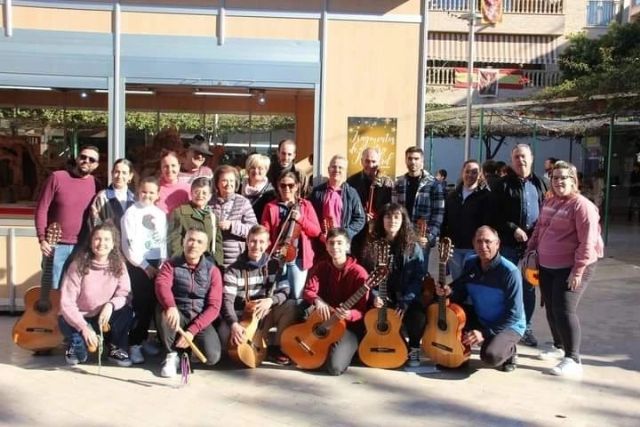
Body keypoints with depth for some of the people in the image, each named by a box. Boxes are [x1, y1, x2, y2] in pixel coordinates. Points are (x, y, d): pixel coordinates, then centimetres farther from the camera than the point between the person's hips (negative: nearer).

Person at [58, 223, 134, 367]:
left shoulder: (118, 265, -10)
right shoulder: (78, 265, -19)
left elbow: (124, 295, -14)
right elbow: (66, 303, -23)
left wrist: (111, 305, -36)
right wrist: (84, 328, -35)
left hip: (105, 318, 2)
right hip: (78, 319, -2)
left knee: (127, 311, -28)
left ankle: (116, 348, 0)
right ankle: (76, 347, 3)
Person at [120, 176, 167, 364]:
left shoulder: (160, 214, 10)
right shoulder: (131, 213, -3)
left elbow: (164, 241, 10)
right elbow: (129, 244, -8)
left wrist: (163, 262, -4)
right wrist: (144, 265, -10)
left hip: (156, 263, 4)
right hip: (137, 264, -4)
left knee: (151, 303, 8)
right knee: (139, 304, -5)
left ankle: (143, 338, 22)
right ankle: (134, 344, 2)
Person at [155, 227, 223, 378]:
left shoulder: (212, 270, -2)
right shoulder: (171, 265, -2)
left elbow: (214, 306, -8)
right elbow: (161, 285, -24)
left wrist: (192, 331, -20)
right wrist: (171, 307, -46)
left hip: (200, 320, 0)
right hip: (178, 315, 0)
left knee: (212, 356, -24)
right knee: (163, 311, -34)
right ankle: (172, 354, -10)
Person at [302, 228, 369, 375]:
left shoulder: (358, 273, -14)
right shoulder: (321, 267, 4)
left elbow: (362, 311, -16)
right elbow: (307, 291, -7)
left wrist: (348, 314, -38)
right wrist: (317, 300, -29)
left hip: (350, 326, -5)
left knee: (334, 367, -24)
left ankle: (346, 351, 10)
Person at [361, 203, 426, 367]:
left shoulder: (413, 247, -1)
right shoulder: (373, 245, 5)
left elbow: (418, 278, -7)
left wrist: (405, 302, -19)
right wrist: (374, 296, -13)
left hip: (407, 299, -1)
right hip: (382, 299, 1)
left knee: (418, 317, -32)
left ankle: (413, 348, 0)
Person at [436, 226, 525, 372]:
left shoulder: (510, 271, -24)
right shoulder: (470, 264, -5)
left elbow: (514, 314, -23)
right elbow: (461, 294, 4)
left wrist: (485, 332, -26)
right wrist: (449, 291, -19)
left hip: (509, 325, -5)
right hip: (479, 319, 6)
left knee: (490, 356, -32)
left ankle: (509, 351, 3)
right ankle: (463, 344, 7)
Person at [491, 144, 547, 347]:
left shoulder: (538, 184, 10)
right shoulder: (503, 184, -2)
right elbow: (496, 215, -7)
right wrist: (514, 229, -15)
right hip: (509, 243, -3)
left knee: (529, 286, 11)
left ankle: (526, 327, 23)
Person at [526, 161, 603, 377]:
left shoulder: (582, 205, -15)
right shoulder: (549, 202, 10)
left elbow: (587, 242, -20)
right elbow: (539, 228, 22)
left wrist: (577, 271, -23)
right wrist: (531, 250, 15)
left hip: (571, 267, -8)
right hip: (547, 266, 8)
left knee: (564, 309, -15)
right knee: (550, 308, 15)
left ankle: (573, 359, -8)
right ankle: (559, 347, 34)